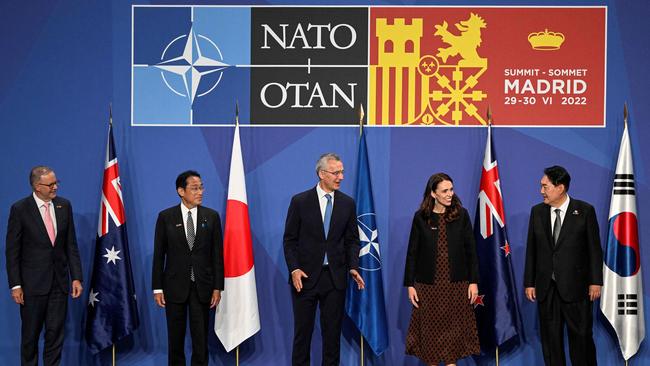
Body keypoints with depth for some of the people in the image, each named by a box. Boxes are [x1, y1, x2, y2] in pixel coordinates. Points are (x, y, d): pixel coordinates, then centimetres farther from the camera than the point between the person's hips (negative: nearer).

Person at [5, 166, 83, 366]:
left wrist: (76, 277, 1)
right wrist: (15, 285, -9)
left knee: (56, 333, 6)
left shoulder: (64, 205, 3)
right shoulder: (20, 209, -7)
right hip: (33, 282, -3)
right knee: (30, 334, 8)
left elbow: (71, 245, 6)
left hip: (59, 281, 3)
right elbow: (12, 251, -5)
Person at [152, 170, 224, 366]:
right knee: (175, 337, 8)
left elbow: (217, 254, 2)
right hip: (175, 285, 0)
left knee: (201, 337, 2)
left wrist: (218, 287, -2)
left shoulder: (211, 216, 2)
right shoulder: (166, 217, 0)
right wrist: (157, 288, -3)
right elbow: (159, 254, 1)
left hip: (202, 286, 0)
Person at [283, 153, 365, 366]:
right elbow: (290, 239, 0)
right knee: (302, 330, 5)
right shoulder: (300, 201, -2)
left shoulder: (347, 204, 6)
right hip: (305, 276, -2)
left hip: (335, 277, 2)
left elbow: (352, 240, 9)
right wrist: (294, 269, -11)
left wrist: (353, 267, -5)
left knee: (332, 330, 7)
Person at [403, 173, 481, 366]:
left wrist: (473, 281, -2)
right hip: (428, 284, 0)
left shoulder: (461, 215, 1)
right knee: (430, 328, 5)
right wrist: (409, 284, -1)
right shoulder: (421, 217, 0)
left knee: (454, 326, 5)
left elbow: (471, 250, 2)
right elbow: (412, 253, 2)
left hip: (456, 284, 0)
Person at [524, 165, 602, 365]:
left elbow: (594, 249, -1)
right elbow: (531, 249, 7)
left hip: (575, 286, -3)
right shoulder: (537, 211, 6)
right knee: (550, 336, 8)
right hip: (546, 287, 3)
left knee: (581, 334, 1)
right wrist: (529, 283, 5)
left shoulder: (585, 210, -3)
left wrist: (595, 281, -4)